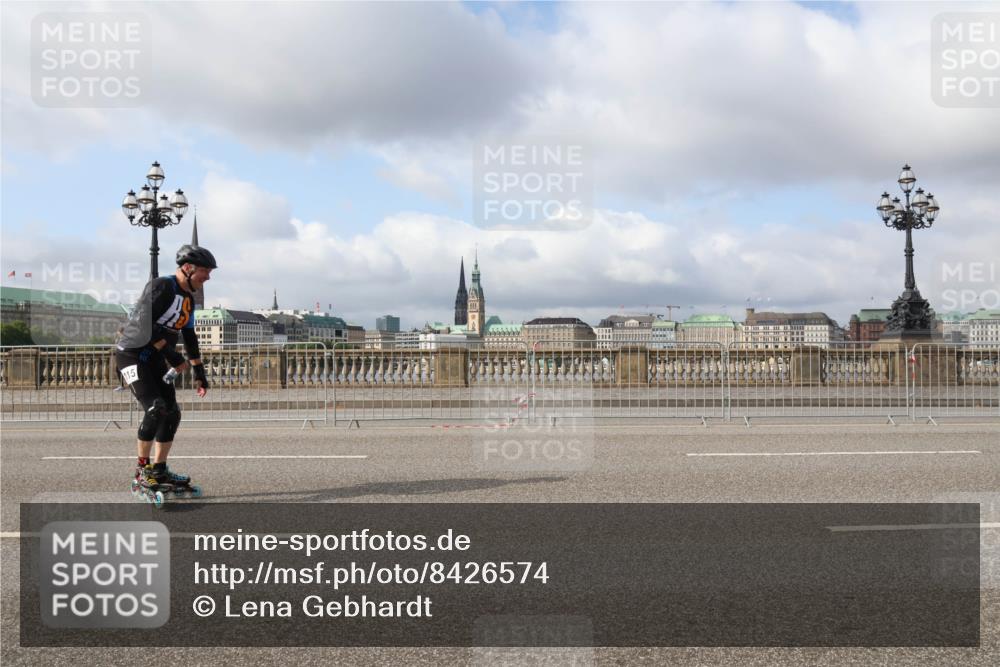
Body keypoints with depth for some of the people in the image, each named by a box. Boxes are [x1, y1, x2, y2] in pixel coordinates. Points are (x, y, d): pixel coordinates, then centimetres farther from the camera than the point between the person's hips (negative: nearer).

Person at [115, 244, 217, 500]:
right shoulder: (161, 287, -17)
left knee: (172, 414, 5)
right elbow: (145, 325, -25)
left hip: (155, 359, 9)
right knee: (155, 409, -20)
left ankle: (159, 470, 16)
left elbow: (190, 337, 18)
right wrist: (172, 355, -24)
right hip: (132, 354, -9)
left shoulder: (188, 298, 11)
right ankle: (142, 471, -7)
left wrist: (200, 374, 17)